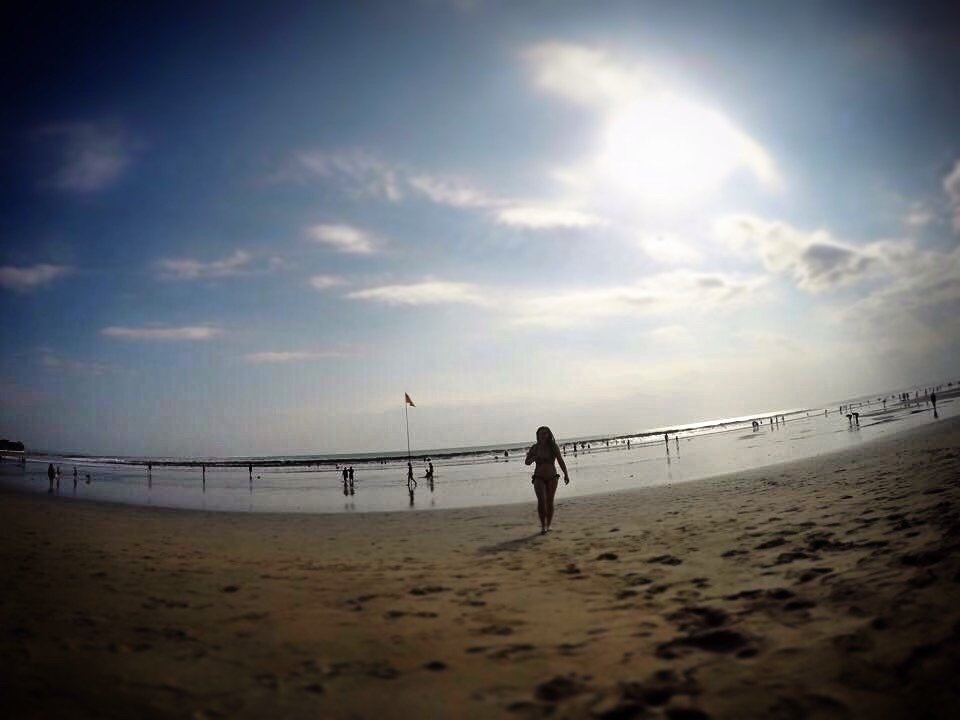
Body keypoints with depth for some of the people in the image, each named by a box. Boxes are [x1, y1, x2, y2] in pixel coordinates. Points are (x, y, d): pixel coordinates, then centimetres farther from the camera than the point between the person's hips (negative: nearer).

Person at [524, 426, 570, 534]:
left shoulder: (553, 446, -3)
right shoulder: (535, 447, -4)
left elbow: (561, 461, -2)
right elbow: (527, 462, -1)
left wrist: (566, 474, -12)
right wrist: (534, 458, -22)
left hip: (552, 478, 1)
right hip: (539, 478, -1)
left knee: (550, 502, 1)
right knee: (541, 500, -17)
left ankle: (549, 525, 18)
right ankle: (543, 526, -10)